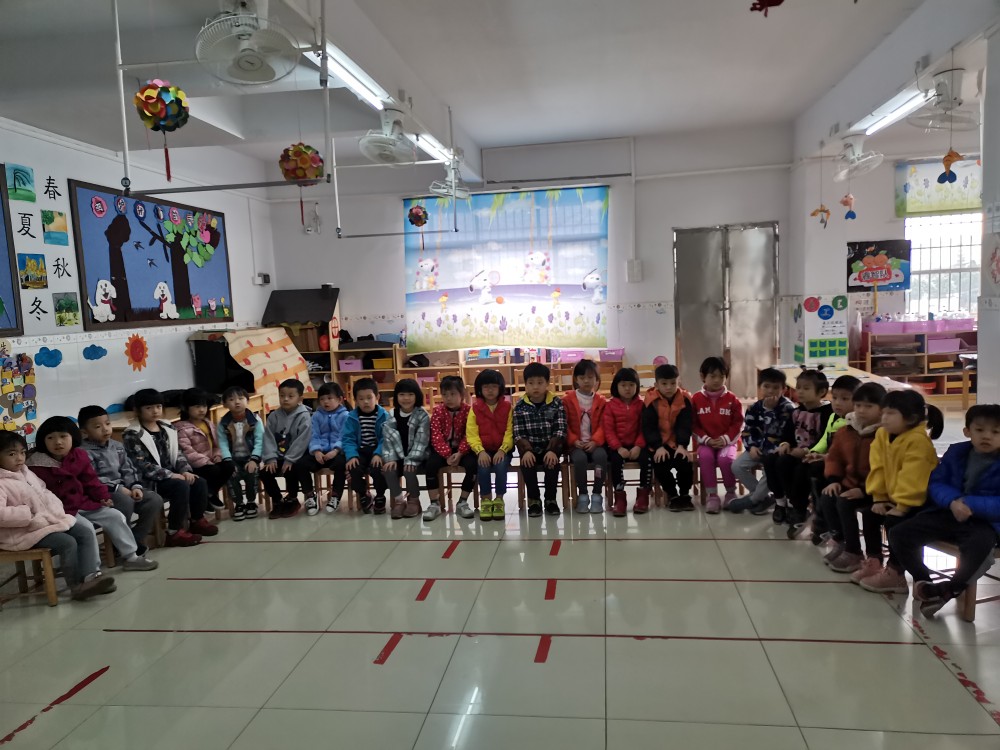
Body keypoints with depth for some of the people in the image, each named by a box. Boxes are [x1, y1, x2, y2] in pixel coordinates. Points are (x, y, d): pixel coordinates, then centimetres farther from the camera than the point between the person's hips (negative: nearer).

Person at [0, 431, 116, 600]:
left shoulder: (26, 472, 13)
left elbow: (45, 493, 19)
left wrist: (56, 510, 0)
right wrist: (29, 514, -25)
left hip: (49, 520, 9)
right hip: (23, 531, -9)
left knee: (86, 532, -5)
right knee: (67, 543, -23)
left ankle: (90, 575, -11)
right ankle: (76, 585, -7)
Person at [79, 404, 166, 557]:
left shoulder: (117, 446, 14)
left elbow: (128, 470, 14)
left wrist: (135, 486, -4)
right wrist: (117, 488, -23)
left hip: (123, 488, 8)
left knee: (155, 500, -11)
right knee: (126, 502, -37)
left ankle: (135, 541, -5)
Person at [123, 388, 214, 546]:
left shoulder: (167, 428, 12)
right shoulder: (132, 435, -11)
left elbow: (177, 453, 13)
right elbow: (142, 465, -19)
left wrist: (185, 471, -7)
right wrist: (170, 475, -24)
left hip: (171, 474, 7)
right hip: (150, 481, -7)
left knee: (200, 483, -10)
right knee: (181, 486, -29)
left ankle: (197, 521, 12)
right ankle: (174, 532, -21)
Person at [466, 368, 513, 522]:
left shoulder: (507, 407, 2)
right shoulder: (475, 408, 2)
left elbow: (510, 432, -5)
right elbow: (471, 434, -6)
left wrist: (502, 450, -20)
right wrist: (480, 451, -21)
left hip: (502, 449, 0)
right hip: (482, 450, 0)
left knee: (501, 465, -30)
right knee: (483, 467, -29)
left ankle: (499, 499, -10)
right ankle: (486, 500, -9)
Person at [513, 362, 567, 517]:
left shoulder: (557, 403, -2)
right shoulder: (520, 406, -1)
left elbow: (560, 431, -9)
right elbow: (519, 434, -7)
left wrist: (552, 450, -24)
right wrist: (526, 450, -25)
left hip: (551, 447, 0)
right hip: (530, 448, 1)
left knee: (552, 463, -29)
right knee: (526, 463, -28)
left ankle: (550, 499, -6)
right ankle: (534, 499, -9)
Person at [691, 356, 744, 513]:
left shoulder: (732, 399, 0)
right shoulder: (697, 398, 1)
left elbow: (738, 424, 0)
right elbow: (693, 424, 0)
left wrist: (726, 439, -13)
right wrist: (706, 439, -12)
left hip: (727, 441, -1)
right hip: (706, 442, 1)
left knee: (725, 458, -30)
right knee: (705, 457, -31)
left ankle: (731, 493, -5)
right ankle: (712, 495, -18)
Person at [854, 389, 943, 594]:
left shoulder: (918, 441, -26)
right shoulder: (882, 435, 0)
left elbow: (913, 478, -28)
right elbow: (878, 469, 1)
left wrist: (902, 506, -27)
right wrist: (879, 498, -1)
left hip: (920, 500, -9)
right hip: (893, 497, 9)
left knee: (894, 521, -26)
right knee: (869, 513, 3)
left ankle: (894, 573, -14)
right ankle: (873, 561, 13)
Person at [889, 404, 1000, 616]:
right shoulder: (956, 452, 7)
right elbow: (936, 483, 3)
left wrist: (970, 504, -23)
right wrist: (952, 501, -17)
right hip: (948, 513, 4)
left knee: (979, 545, -40)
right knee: (899, 534, -12)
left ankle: (948, 589, -14)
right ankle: (923, 580, 9)